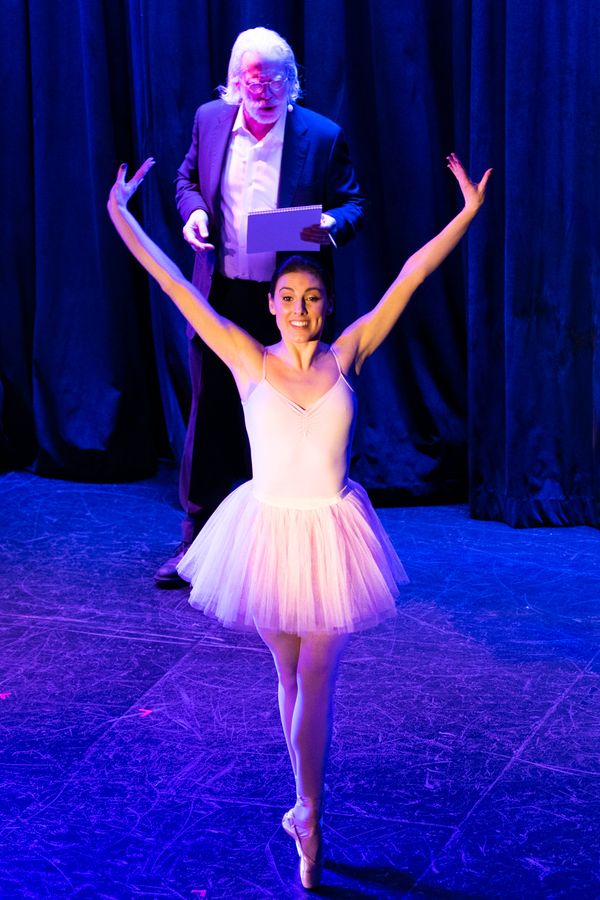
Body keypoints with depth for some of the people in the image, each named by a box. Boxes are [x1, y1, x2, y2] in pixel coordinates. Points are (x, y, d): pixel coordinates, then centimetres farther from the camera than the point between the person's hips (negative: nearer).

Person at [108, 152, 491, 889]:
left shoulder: (345, 356, -5)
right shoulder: (250, 361, -8)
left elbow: (409, 278, -6)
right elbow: (177, 285, -10)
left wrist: (468, 212, -6)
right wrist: (122, 217, -12)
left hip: (330, 532, 0)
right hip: (269, 531, 0)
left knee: (315, 676, 1)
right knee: (289, 672, 14)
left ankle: (307, 814, 11)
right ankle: (309, 811, 27)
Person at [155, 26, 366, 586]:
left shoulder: (323, 137, -4)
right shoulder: (210, 121, 4)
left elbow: (352, 203, 1)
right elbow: (187, 180, 17)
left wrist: (332, 224, -21)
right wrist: (194, 211, -5)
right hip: (219, 298, 3)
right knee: (210, 416, 8)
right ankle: (196, 543, 18)